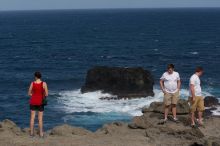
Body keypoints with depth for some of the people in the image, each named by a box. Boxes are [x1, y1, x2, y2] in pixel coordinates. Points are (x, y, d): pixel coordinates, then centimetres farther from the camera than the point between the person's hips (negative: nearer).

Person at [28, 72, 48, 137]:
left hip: (33, 102, 1)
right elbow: (46, 94, -10)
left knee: (32, 117, 9)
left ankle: (31, 133, 11)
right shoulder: (44, 83, -12)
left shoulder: (32, 83, -6)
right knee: (40, 118, 5)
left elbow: (29, 93, 1)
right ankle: (41, 133, 7)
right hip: (40, 102, -1)